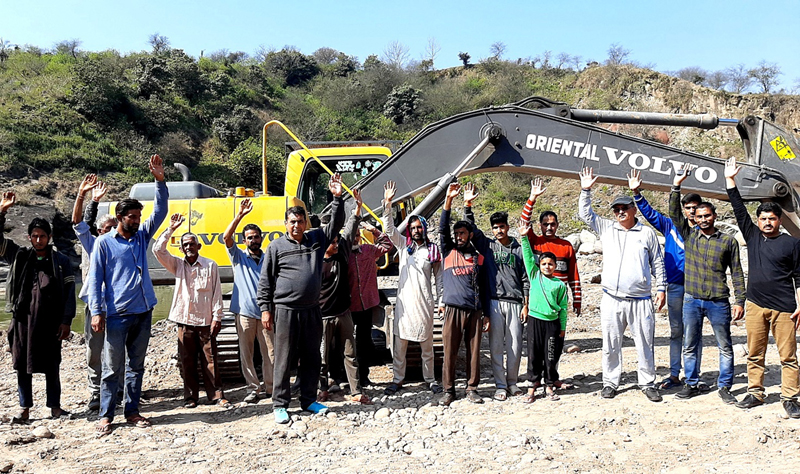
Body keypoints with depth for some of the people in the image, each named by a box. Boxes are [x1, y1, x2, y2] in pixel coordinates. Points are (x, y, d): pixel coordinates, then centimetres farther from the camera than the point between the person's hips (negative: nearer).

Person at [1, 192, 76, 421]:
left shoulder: (61, 261, 1)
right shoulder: (20, 257, 6)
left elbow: (69, 292, -1)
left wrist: (66, 321, -6)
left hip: (50, 323, -2)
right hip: (23, 320, 2)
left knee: (51, 366, 6)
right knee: (22, 365, 8)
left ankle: (55, 406, 16)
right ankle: (25, 408, 18)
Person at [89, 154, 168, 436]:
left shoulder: (142, 237, 12)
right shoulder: (104, 243, -1)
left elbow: (160, 212, 6)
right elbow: (95, 279, -3)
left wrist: (160, 181, -5)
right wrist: (97, 312, -10)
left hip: (143, 311, 5)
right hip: (117, 314, -5)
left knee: (136, 365, 11)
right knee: (112, 367, 1)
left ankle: (132, 411, 20)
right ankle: (106, 415, 11)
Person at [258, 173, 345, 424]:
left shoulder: (317, 239, 10)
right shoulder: (276, 246, 1)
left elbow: (336, 223, 12)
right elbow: (265, 281, 1)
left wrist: (337, 198, 0)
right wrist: (265, 309, -4)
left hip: (312, 310, 4)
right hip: (286, 310, -4)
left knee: (312, 358, 11)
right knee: (284, 359, 1)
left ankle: (308, 400, 24)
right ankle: (280, 405, 10)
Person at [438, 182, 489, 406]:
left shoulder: (478, 257, 13)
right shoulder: (449, 252, 8)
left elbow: (483, 286, 15)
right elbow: (443, 229, -5)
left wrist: (486, 314, 12)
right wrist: (448, 201, -15)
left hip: (475, 310, 2)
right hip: (453, 310, -2)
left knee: (474, 351, 5)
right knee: (450, 352, 1)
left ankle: (472, 389, 17)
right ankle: (449, 390, 11)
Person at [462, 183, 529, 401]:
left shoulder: (519, 249, 9)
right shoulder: (487, 246, 9)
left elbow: (525, 278, 8)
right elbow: (471, 229, 0)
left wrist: (526, 304, 3)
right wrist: (467, 205, -9)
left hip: (515, 302, 1)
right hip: (494, 302, 0)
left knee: (515, 345, 3)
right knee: (496, 345, 2)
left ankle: (512, 382, 18)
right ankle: (500, 385, 10)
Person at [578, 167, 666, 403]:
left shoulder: (647, 233, 7)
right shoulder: (607, 228, 10)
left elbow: (657, 263, 11)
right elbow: (585, 214, 8)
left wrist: (661, 288, 7)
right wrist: (586, 190, -3)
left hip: (641, 301, -1)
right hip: (612, 300, 1)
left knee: (645, 344, 5)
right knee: (611, 344, 6)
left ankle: (648, 383, 18)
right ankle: (610, 383, 18)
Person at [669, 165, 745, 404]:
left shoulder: (728, 241, 2)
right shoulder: (689, 235, 7)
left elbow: (737, 273, 3)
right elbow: (674, 213, -2)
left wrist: (740, 301, -3)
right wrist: (676, 186, -10)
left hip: (719, 302, -1)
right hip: (692, 301, 2)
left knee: (725, 347, 6)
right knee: (690, 346, 9)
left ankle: (724, 387, 18)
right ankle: (692, 384, 21)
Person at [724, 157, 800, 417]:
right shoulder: (753, 237, 10)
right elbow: (739, 210, 8)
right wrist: (730, 180, 5)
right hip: (756, 305, 3)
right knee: (754, 355, 8)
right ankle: (755, 393, 18)